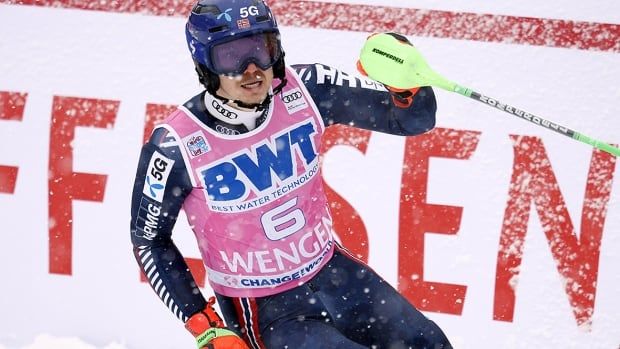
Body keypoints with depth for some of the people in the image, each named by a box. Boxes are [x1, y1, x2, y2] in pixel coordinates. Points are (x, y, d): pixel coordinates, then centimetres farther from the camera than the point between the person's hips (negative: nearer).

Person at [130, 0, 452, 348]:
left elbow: (415, 118, -8)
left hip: (332, 269, 4)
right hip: (262, 311, -4)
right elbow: (149, 240, -7)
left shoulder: (305, 89, -15)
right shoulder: (176, 147, -22)